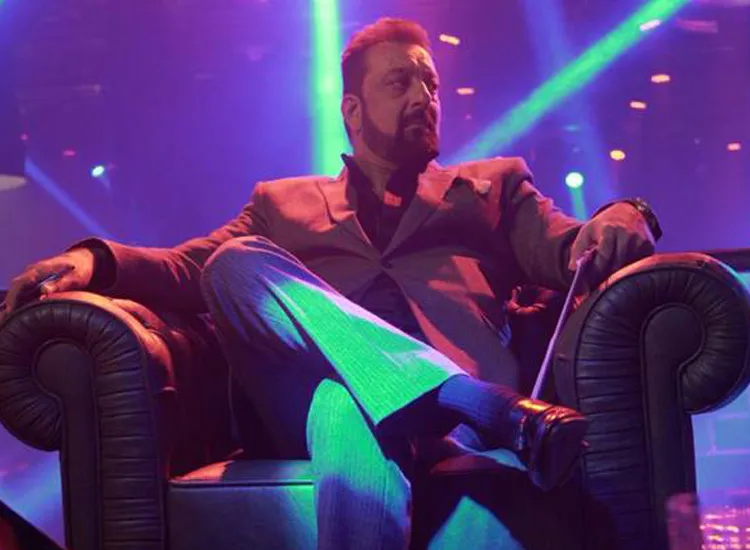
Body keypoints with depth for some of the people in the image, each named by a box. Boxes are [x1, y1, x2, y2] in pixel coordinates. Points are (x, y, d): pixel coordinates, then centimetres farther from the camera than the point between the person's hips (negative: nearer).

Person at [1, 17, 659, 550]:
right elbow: (190, 267, 16)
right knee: (238, 262, -29)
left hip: (453, 377, -2)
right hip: (320, 388, 3)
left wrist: (618, 221, -12)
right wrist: (96, 259, -7)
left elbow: (565, 251, 13)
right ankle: (507, 417, -38)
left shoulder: (494, 184, 30)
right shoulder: (283, 202, 30)